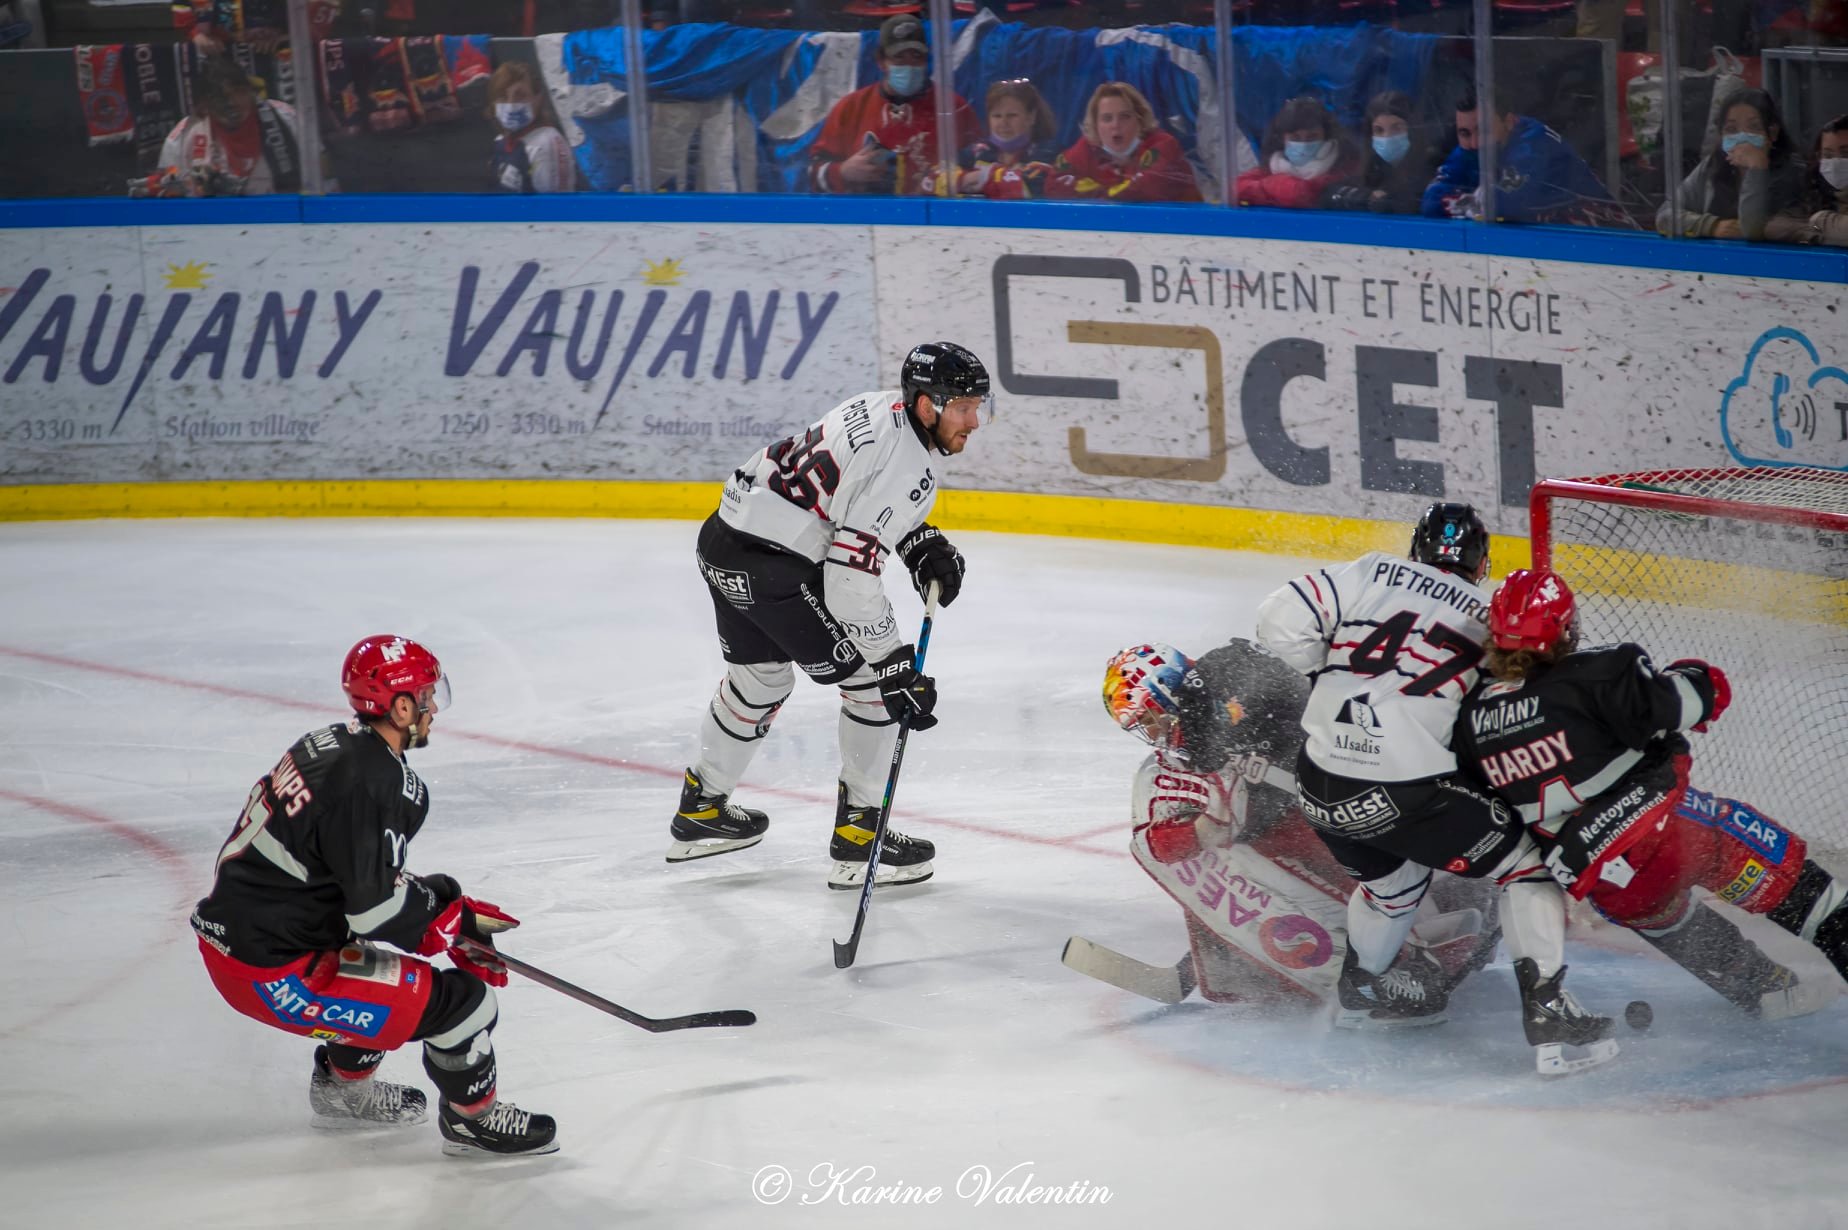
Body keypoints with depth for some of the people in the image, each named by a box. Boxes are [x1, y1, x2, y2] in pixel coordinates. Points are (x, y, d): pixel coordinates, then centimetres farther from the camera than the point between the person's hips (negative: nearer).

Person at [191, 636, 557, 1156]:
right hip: (271, 972, -10)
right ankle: (473, 1117, 19)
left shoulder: (333, 744, 8)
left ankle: (344, 1086, 43)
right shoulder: (373, 782, -23)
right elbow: (377, 908, -23)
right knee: (461, 1000, -7)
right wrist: (456, 918, -5)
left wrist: (444, 903, 13)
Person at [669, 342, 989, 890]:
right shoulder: (906, 465, -22)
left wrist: (922, 543, 11)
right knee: (874, 679, 2)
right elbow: (850, 576, -26)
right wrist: (894, 665, -21)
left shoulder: (883, 408, 6)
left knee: (760, 677, 30)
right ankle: (858, 837, 7)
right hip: (775, 570, -10)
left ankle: (701, 809, 46)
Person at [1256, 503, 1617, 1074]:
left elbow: (1282, 622, 1)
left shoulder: (1372, 574, 9)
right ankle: (1548, 1015, -1)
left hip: (1320, 786, 4)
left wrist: (1331, 672, 17)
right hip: (1409, 792, -4)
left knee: (1390, 874, 32)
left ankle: (1361, 984, 49)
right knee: (1527, 862, 8)